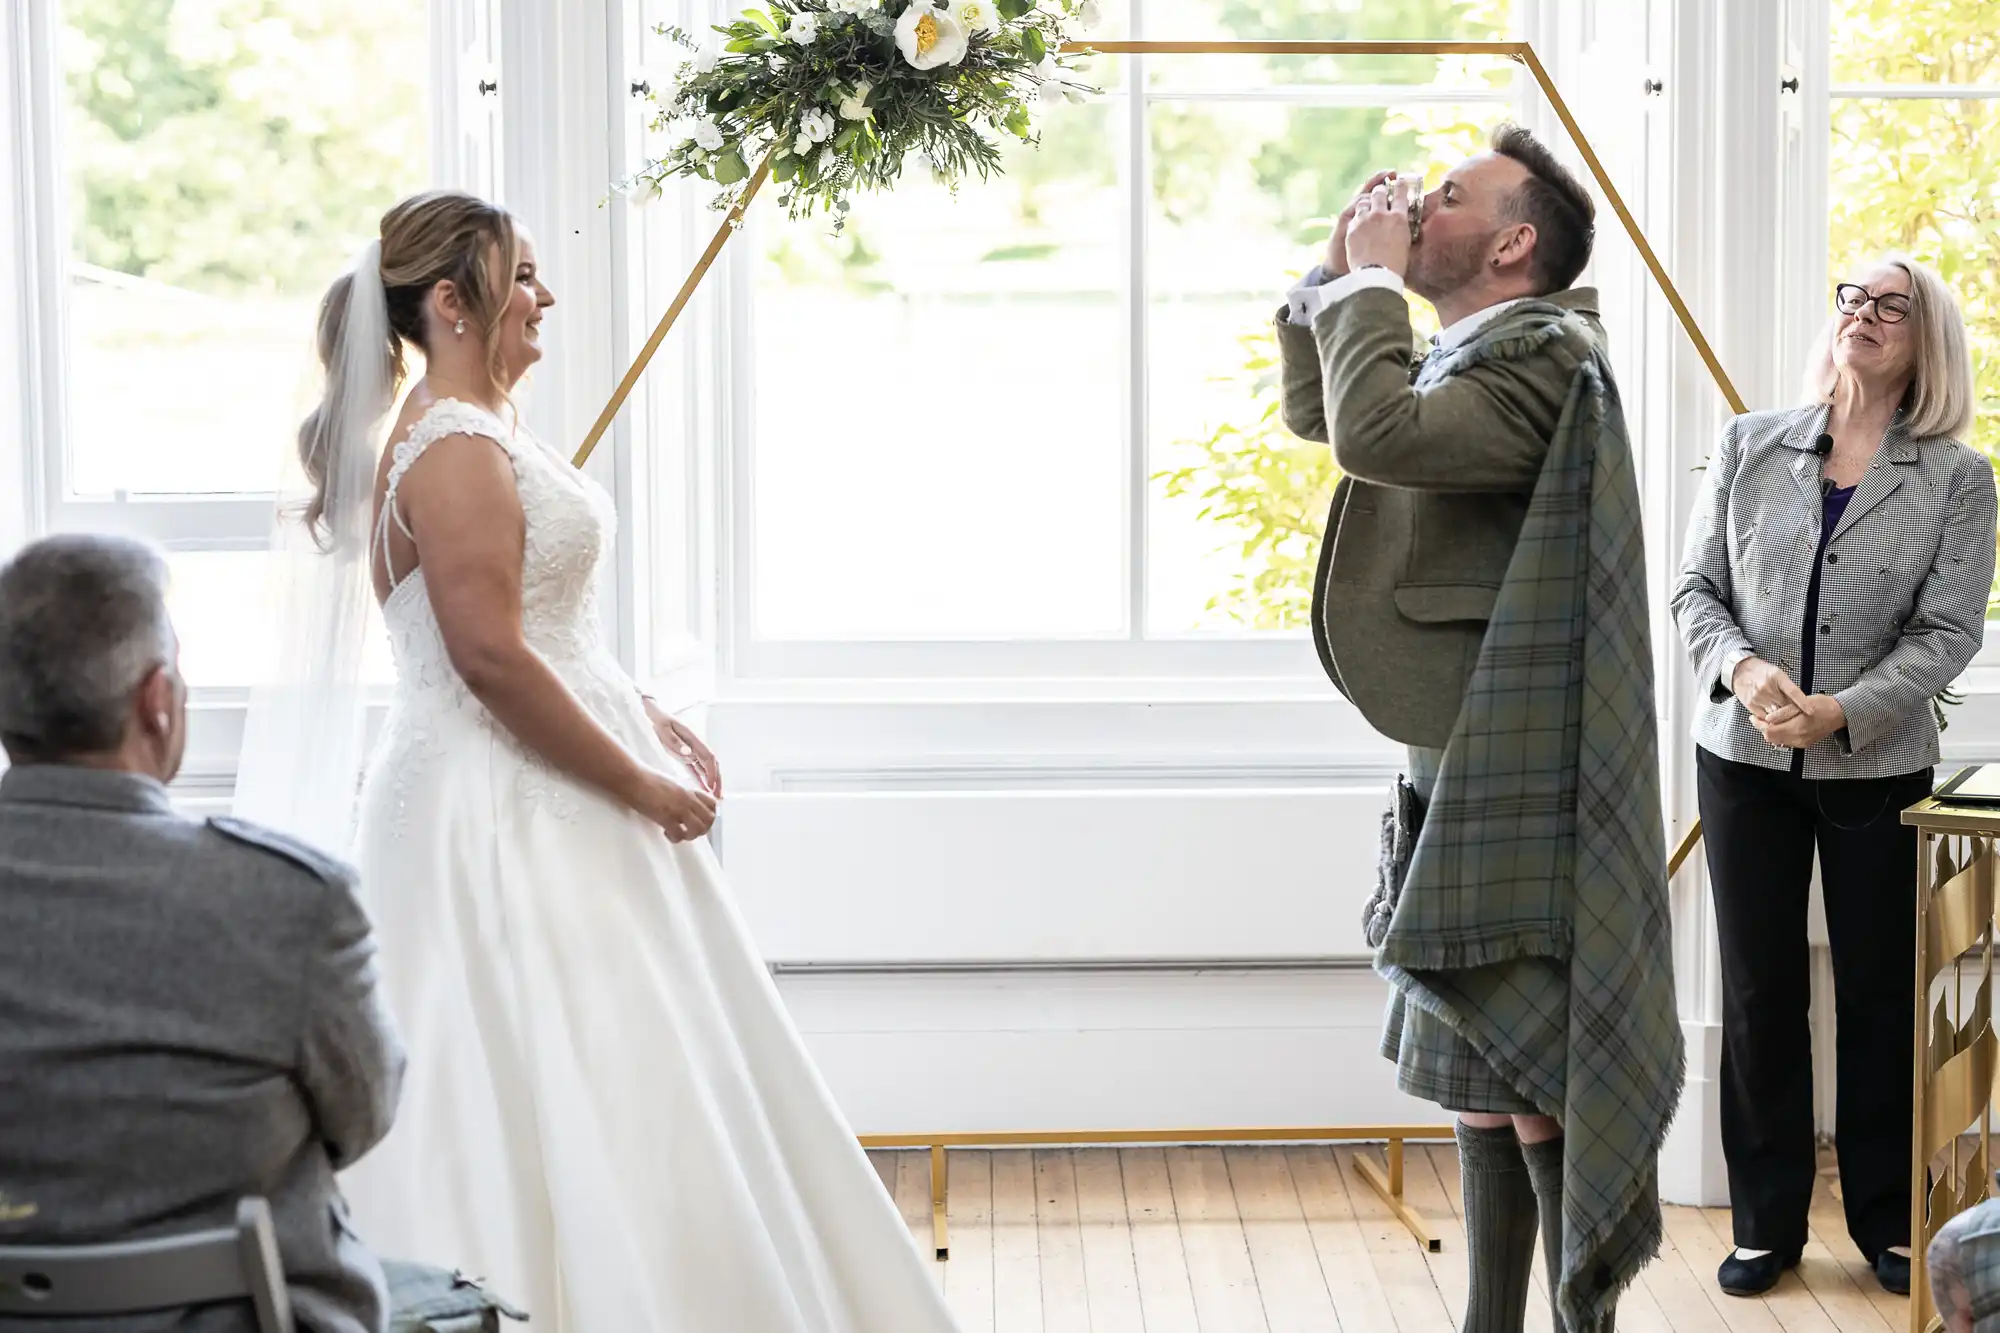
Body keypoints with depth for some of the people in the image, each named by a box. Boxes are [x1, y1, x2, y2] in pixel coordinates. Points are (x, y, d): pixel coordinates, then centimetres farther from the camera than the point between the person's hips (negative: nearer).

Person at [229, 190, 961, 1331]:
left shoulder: (485, 431, 14)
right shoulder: (457, 453, -18)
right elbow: (491, 658, -23)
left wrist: (650, 722, 12)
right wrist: (640, 784, -17)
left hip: (538, 799, 10)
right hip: (504, 810, -10)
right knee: (560, 1078, -5)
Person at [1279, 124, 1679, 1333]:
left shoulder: (1542, 360, -16)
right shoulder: (1475, 358, 14)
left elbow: (1376, 434, -30)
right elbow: (1318, 412, 25)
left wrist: (1374, 280, -16)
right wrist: (1342, 268, 12)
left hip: (1510, 777, -10)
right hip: (1460, 768, 10)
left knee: (1524, 1060, -6)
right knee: (1481, 1054, 15)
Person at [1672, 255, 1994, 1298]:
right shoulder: (1749, 447, 3)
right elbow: (1697, 588, 3)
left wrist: (1841, 712, -20)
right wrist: (1742, 668, -17)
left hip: (1878, 768, -1)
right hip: (1744, 759, 1)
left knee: (1881, 994, 6)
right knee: (1759, 993, 6)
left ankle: (1886, 1218, 20)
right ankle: (1767, 1221, 16)